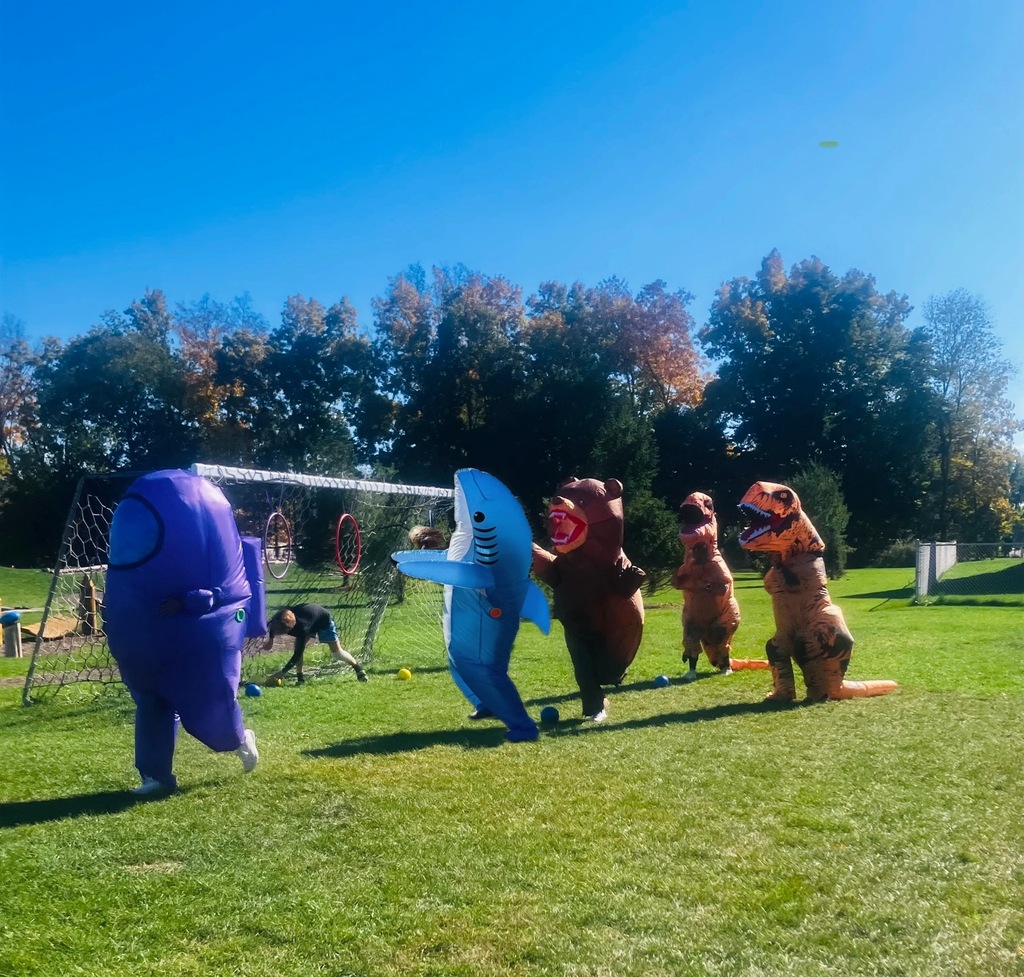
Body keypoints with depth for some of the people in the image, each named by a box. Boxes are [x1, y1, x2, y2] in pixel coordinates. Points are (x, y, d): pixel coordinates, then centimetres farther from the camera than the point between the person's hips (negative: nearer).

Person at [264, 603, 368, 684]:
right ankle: (299, 678, -8)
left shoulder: (302, 626, -45)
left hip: (324, 620, -6)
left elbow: (298, 653, -41)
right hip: (310, 616, 6)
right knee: (298, 646, -15)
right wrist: (270, 639, -15)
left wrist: (282, 672, -42)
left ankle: (358, 668, 20)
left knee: (336, 651, -2)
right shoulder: (282, 618, -28)